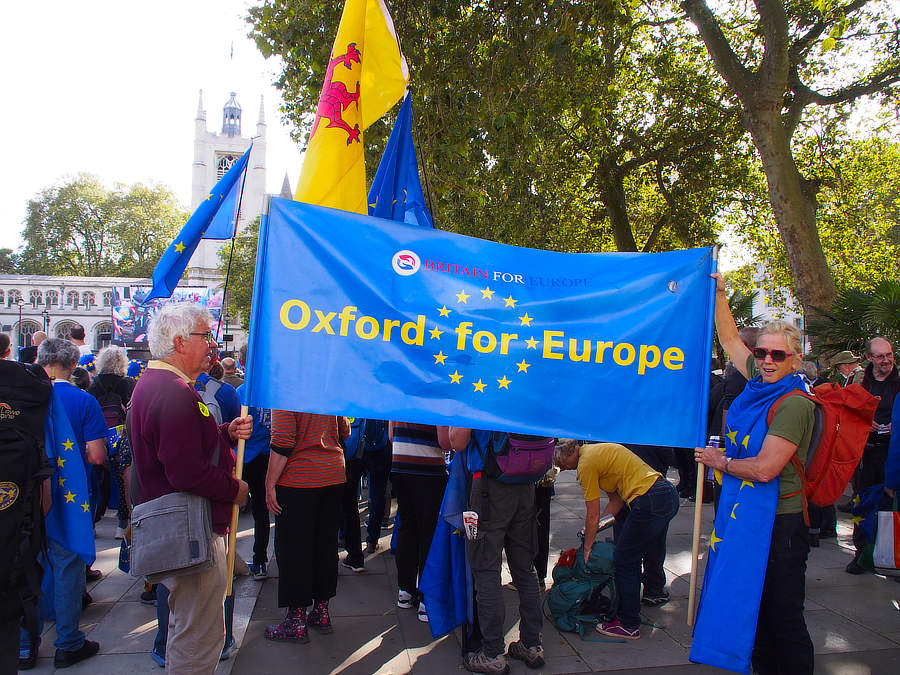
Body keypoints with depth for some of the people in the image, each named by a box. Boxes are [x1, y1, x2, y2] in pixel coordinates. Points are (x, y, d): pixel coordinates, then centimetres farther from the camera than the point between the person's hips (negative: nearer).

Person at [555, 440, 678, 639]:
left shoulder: (586, 462, -10)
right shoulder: (596, 450, 18)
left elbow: (593, 515, -6)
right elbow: (617, 499, 18)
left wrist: (587, 548, 5)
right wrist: (592, 528, 15)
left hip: (649, 502, -10)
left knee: (625, 561, 1)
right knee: (652, 552, 32)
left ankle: (629, 625, 9)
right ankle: (655, 591, 56)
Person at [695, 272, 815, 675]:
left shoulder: (795, 403, -19)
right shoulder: (760, 382, 4)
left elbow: (764, 468, -24)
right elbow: (730, 340, 17)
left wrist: (721, 461, -8)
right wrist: (719, 293, 12)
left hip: (780, 520, -8)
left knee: (783, 614, 3)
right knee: (757, 606, 19)